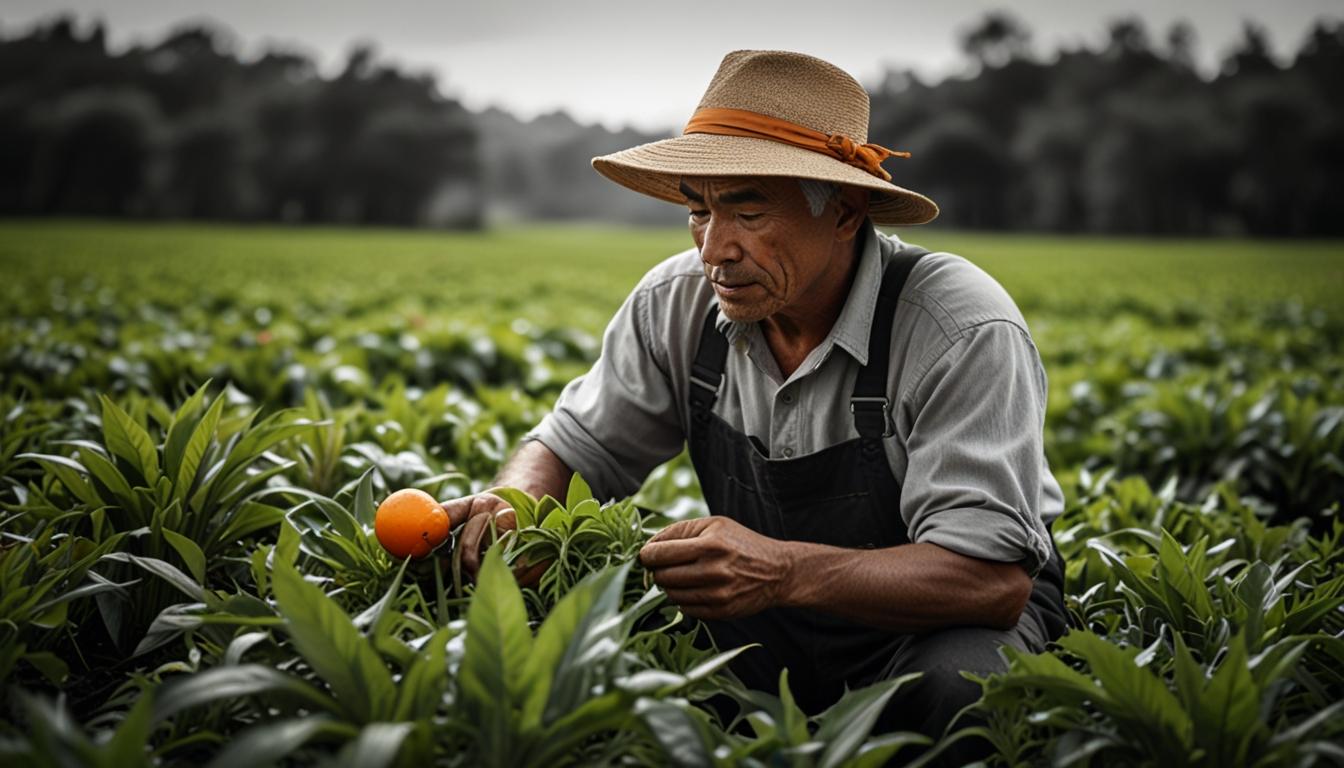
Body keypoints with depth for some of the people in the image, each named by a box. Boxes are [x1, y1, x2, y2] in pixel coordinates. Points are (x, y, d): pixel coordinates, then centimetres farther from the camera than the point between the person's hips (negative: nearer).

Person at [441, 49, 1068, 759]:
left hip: (940, 622, -4)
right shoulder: (678, 304, -9)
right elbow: (577, 443, 3)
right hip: (769, 630, 4)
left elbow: (994, 577, -31)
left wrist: (784, 571, -46)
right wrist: (516, 503, -23)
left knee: (959, 685, -38)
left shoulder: (963, 334, -26)